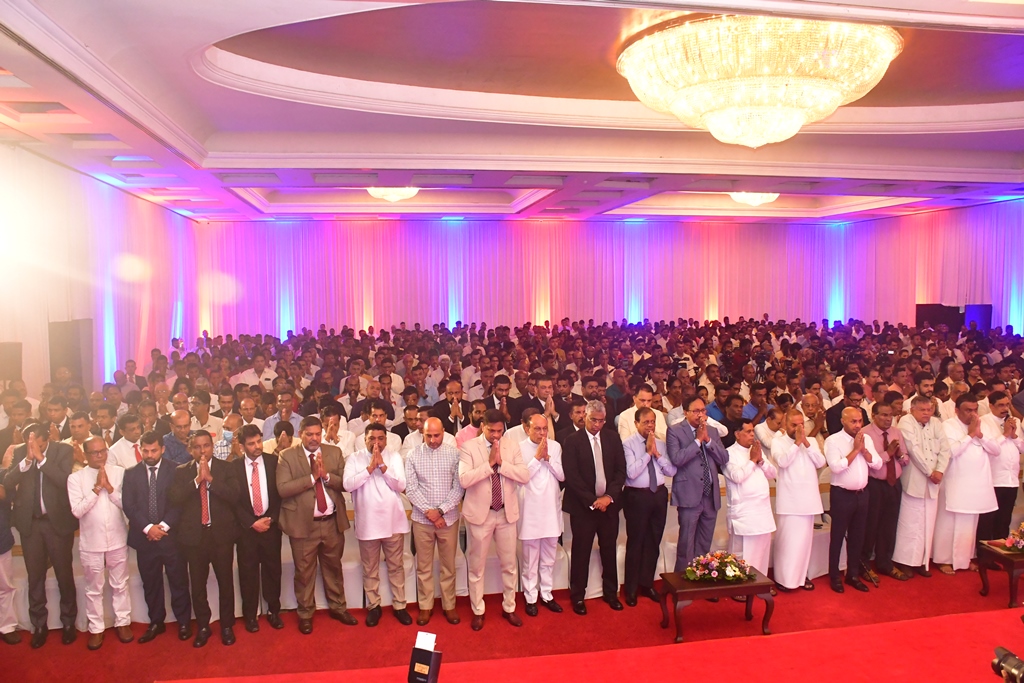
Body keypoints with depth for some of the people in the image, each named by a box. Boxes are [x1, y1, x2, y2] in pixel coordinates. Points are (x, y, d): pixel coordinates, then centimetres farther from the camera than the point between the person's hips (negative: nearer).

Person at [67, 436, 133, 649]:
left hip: (117, 540, 0)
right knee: (93, 589, 13)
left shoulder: (120, 472, -5)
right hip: (91, 543, 0)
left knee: (120, 585, 14)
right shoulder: (76, 478, -5)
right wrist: (97, 488, -19)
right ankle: (96, 628, 27)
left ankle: (122, 622, 29)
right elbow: (77, 510, -13)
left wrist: (109, 486, -19)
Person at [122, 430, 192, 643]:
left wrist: (164, 526, -14)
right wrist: (148, 527, -12)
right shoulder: (131, 473, 5)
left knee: (179, 581, 5)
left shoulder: (175, 471, -2)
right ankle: (156, 622, 27)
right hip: (144, 537, 2)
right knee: (150, 583, 12)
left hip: (171, 535, -2)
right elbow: (128, 505, -1)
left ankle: (183, 622, 19)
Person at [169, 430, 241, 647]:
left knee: (225, 581, 7)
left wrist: (210, 478, -17)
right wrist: (197, 480, -17)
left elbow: (234, 496, -12)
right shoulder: (182, 472, 5)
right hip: (194, 535, 1)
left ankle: (227, 626, 22)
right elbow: (175, 499, -9)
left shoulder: (225, 468, 1)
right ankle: (202, 627, 25)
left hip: (221, 533, -1)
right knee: (197, 584, 9)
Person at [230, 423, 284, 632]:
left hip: (271, 524, 1)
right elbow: (234, 500, -4)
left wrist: (271, 518, -8)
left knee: (273, 569, 8)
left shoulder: (274, 462, -1)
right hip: (246, 527, -1)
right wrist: (252, 523, -10)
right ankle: (250, 615, 22)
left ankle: (273, 611, 22)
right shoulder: (233, 467, -3)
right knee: (248, 572, 7)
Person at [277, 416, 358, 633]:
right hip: (303, 523, -3)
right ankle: (305, 614, 26)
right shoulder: (287, 456, -5)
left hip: (333, 522, 3)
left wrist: (326, 475, -18)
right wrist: (312, 477, -19)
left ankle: (337, 607, 33)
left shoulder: (334, 452, 4)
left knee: (334, 568, 17)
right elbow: (282, 489, -16)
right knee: (304, 572, 9)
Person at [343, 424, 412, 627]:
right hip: (367, 523, 0)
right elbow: (348, 485, -15)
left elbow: (401, 486, -9)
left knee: (396, 566, 12)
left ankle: (399, 605, 26)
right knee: (370, 569, 12)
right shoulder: (354, 458, -2)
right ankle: (373, 606, 29)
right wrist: (370, 467, -21)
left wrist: (382, 465, -19)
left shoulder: (394, 456, -1)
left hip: (393, 521, 0)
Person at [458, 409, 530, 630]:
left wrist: (501, 462, -19)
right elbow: (464, 480, -21)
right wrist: (489, 463, -23)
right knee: (477, 565, 9)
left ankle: (509, 608, 31)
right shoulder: (469, 447, -9)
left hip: (507, 513, 3)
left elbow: (525, 476, -10)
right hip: (480, 513, -3)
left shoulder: (512, 446, 1)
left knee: (509, 564, 13)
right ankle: (478, 611, 26)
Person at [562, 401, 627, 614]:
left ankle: (610, 592, 28)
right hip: (583, 505, -3)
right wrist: (592, 500, -13)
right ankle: (577, 596, 18)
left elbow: (621, 470, 3)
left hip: (609, 503, 3)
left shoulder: (613, 438, 6)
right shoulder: (572, 441, -6)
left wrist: (609, 496, -9)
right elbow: (571, 476, -11)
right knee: (581, 552, 3)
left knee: (609, 549, 12)